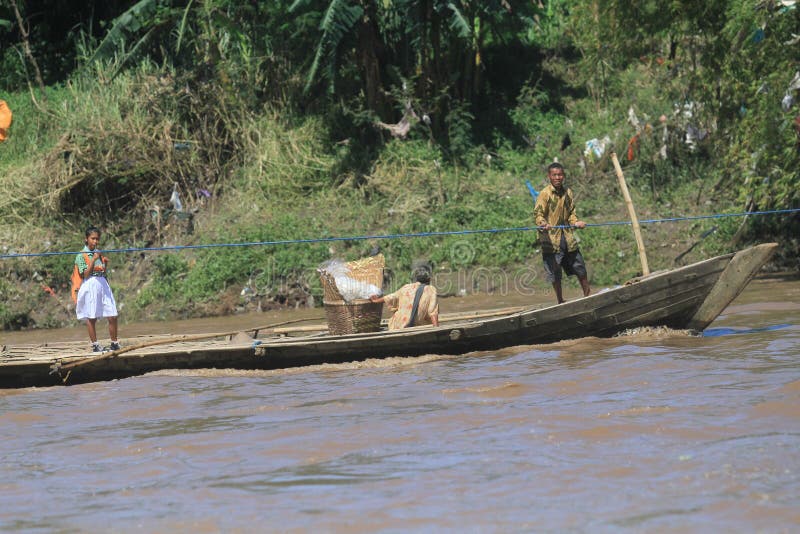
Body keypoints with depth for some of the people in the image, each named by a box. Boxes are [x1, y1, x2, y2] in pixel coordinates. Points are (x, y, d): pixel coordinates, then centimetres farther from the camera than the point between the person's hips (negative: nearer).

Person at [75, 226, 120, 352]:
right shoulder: (81, 256, -3)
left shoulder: (100, 253, 13)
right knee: (91, 318, 1)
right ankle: (95, 345, 9)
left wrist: (106, 263, 0)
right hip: (90, 286, -5)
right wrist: (93, 260, -20)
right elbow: (85, 274, -13)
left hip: (103, 284, 5)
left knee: (112, 316, -1)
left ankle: (114, 343, 10)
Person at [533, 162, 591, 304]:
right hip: (551, 239, -5)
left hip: (568, 237, 5)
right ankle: (560, 301, 17)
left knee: (580, 268, 13)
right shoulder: (545, 194, -10)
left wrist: (576, 222, -2)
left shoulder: (568, 192, 8)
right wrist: (543, 223, -36)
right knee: (555, 273, 2)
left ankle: (588, 295, 28)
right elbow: (538, 213, -16)